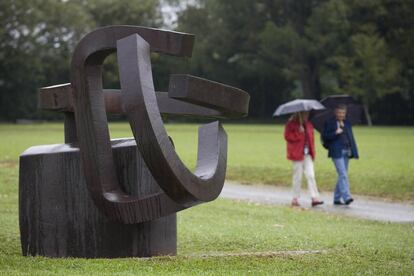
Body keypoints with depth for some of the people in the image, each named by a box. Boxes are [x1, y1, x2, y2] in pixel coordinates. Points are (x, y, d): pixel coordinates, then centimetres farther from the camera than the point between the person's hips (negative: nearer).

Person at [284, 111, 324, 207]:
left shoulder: (308, 124, 15)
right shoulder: (291, 124, -4)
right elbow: (287, 136, -13)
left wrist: (312, 152, 11)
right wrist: (299, 133, -22)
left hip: (307, 154, 5)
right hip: (297, 154, -5)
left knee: (310, 175, -5)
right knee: (297, 177, 0)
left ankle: (315, 198, -9)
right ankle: (295, 199, 10)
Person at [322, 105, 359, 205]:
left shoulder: (347, 123, 15)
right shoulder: (329, 123, -1)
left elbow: (351, 137, 14)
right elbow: (325, 137, -5)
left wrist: (354, 152, 6)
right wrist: (335, 133, -19)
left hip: (346, 152, 6)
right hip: (337, 152, -6)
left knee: (342, 175, 9)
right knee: (343, 174, -16)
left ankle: (337, 198, 18)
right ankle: (346, 197, -23)